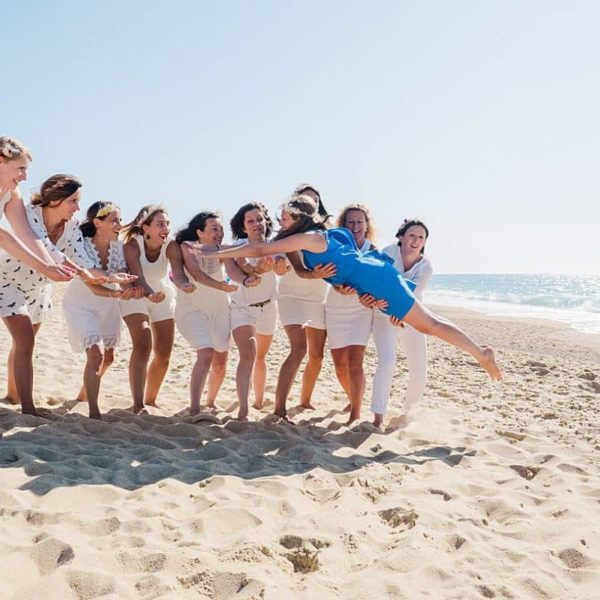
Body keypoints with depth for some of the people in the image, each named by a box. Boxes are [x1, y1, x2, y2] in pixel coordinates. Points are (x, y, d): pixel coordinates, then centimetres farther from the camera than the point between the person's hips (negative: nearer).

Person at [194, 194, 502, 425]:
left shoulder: (309, 237, -18)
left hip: (378, 280, -10)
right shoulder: (316, 237, 11)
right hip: (371, 284, 10)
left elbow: (261, 249, -17)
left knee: (429, 324, -3)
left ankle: (481, 352, 6)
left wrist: (214, 253, -13)